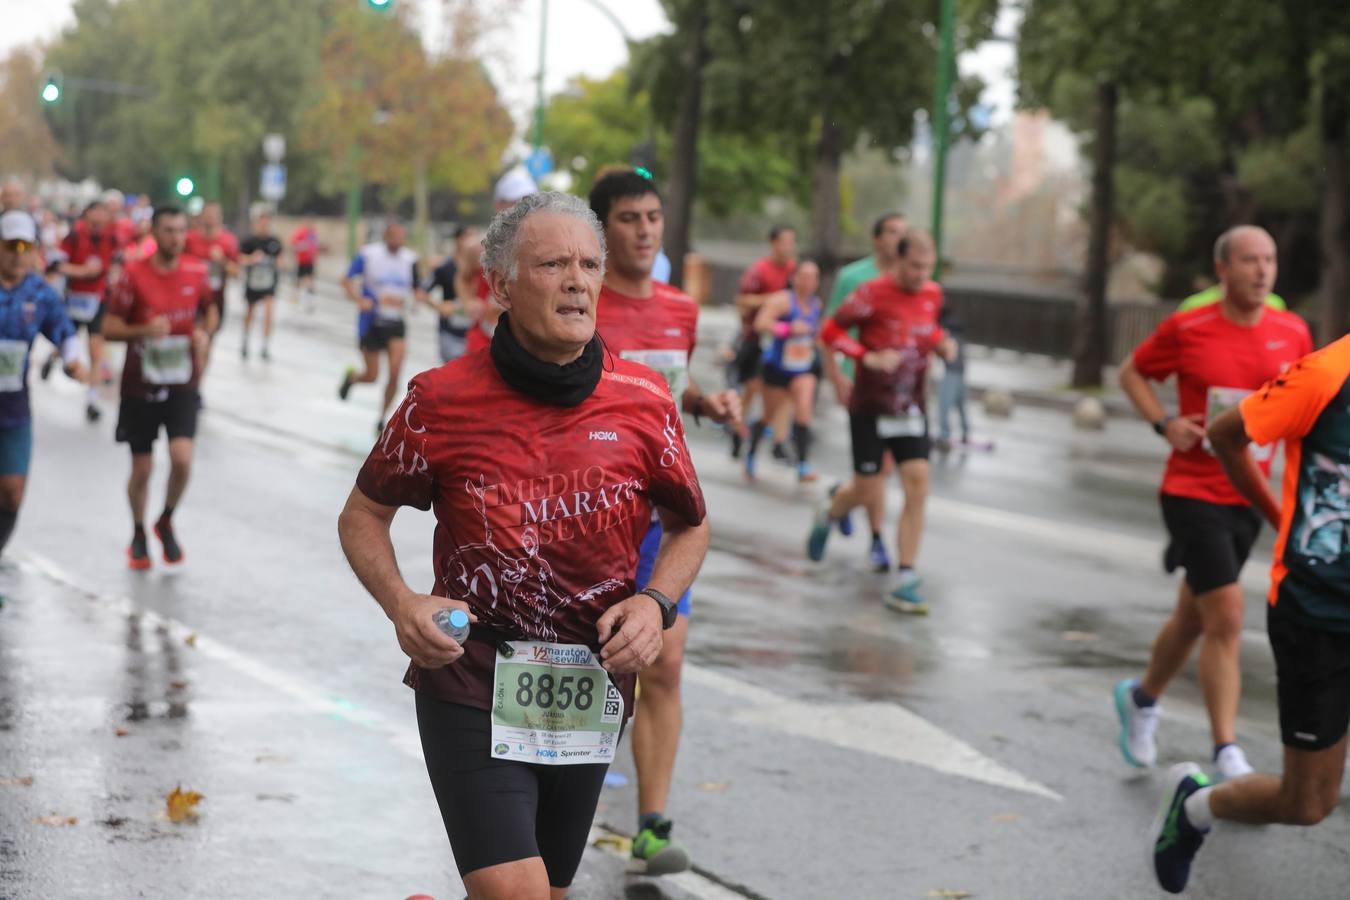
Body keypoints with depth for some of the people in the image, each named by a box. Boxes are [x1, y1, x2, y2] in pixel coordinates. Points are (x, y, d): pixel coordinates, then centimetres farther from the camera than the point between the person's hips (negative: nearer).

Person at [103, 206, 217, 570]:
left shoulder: (197, 272, -1)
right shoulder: (134, 275, -9)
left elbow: (209, 311, 18)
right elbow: (110, 328, -8)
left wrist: (204, 333, -4)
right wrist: (144, 330, -26)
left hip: (182, 384, 1)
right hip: (140, 385, -1)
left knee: (182, 459, -16)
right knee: (142, 469, 6)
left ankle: (166, 522, 12)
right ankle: (139, 535, 31)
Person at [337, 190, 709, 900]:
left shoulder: (644, 402, -2)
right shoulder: (441, 400, -7)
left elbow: (689, 525, 13)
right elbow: (364, 514, 7)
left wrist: (655, 603, -7)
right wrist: (399, 602, -12)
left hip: (590, 700, 4)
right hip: (470, 689, -3)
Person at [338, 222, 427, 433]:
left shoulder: (409, 259, 1)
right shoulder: (368, 254, -10)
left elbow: (417, 290, 11)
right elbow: (347, 281, -5)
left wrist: (435, 305, -5)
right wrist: (359, 300, -22)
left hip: (396, 324, 3)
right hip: (371, 322, -3)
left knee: (395, 372, -12)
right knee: (371, 376, 4)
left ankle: (382, 419, 6)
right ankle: (351, 377, 43)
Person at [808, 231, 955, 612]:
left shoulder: (933, 295, 4)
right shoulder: (873, 294, -14)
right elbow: (830, 330, -9)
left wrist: (941, 344, 3)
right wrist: (869, 357, -22)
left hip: (912, 407, 4)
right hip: (870, 406, -4)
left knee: (918, 484, -9)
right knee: (866, 490, 2)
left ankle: (905, 581, -7)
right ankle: (829, 514, 40)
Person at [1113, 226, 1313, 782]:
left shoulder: (1292, 334, 1)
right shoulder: (1186, 329, -9)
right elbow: (1133, 373, 7)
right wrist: (1165, 424, -9)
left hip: (1249, 497, 5)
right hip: (1192, 492, -5)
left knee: (1194, 616, 17)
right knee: (1227, 617, -15)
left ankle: (1142, 698, 44)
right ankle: (1227, 755, -10)